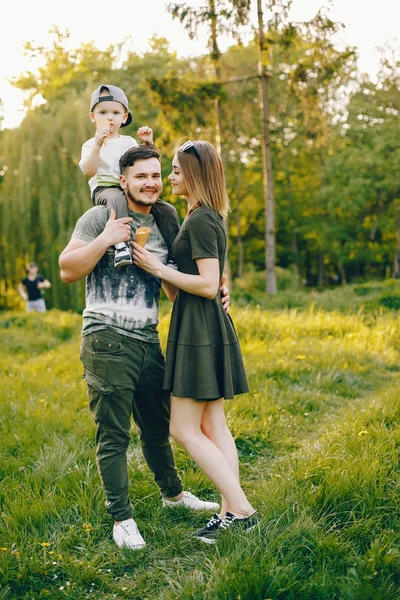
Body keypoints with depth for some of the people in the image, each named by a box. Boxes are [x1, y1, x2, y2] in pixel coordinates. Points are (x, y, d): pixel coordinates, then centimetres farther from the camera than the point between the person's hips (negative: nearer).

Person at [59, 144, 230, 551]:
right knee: (113, 435, 0)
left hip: (148, 339, 6)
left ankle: (173, 493, 39)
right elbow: (67, 271, -10)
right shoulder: (100, 218, -4)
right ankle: (121, 518, 12)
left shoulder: (165, 224, 12)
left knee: (157, 424, 19)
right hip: (107, 339, -5)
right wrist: (104, 240, -20)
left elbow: (174, 288, 20)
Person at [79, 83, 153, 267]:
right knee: (117, 198, -42)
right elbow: (89, 171, -9)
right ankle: (120, 244, -53)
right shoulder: (91, 145, 9)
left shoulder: (128, 142, 20)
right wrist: (97, 145, -18)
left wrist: (148, 144, 4)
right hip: (104, 189, -4)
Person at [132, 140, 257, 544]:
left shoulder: (201, 219, -16)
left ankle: (241, 509, -1)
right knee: (212, 427, 11)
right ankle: (230, 511, 16)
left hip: (200, 329, -10)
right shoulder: (206, 217, 14)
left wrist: (157, 269, -15)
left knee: (184, 430, -4)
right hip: (204, 328, 10)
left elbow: (208, 285, -22)